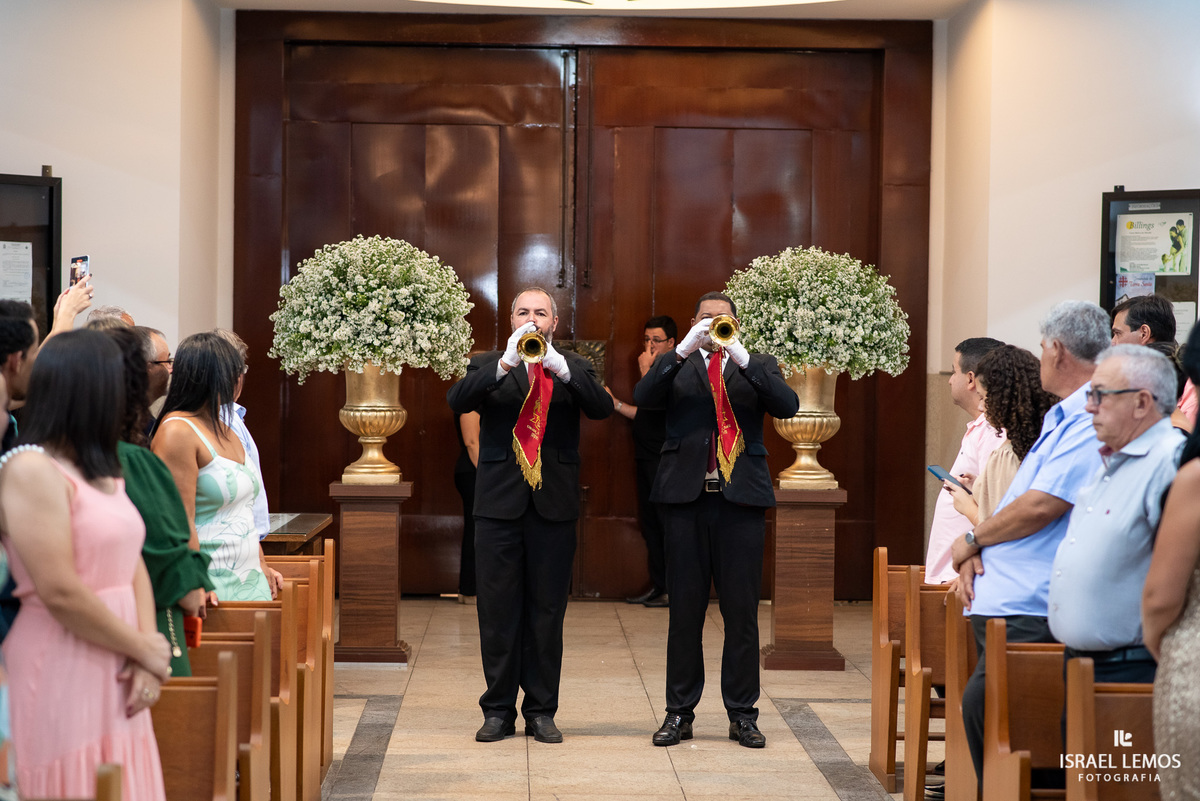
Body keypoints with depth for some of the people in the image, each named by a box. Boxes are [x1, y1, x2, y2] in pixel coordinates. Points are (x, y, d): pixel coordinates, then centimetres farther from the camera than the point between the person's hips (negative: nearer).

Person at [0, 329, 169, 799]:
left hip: (116, 677, 8)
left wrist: (148, 656, -4)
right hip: (63, 676, -8)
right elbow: (61, 593, -18)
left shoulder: (103, 472, 15)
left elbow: (132, 565, 10)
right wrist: (145, 650, -9)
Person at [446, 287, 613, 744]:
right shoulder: (488, 366, 9)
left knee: (546, 613, 4)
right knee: (497, 612, 3)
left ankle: (541, 711, 13)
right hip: (500, 501, 0)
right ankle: (498, 710, 12)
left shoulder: (574, 368, 10)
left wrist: (561, 368, -22)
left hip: (554, 504, 0)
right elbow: (457, 401, -10)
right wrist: (505, 364, -23)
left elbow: (602, 409, -8)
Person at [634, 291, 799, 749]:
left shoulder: (757, 367, 13)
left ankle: (742, 714, 9)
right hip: (686, 495, 0)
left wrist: (741, 356, -15)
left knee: (742, 612, 2)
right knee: (684, 611, 4)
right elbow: (643, 398, -7)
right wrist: (683, 351, -17)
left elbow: (787, 406, -6)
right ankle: (680, 712, 11)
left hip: (741, 498, 0)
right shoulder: (676, 367, 12)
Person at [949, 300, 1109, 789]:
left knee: (983, 710, -16)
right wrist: (976, 553, 5)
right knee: (977, 713, 9)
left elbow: (1040, 506, -20)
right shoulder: (1061, 418, 21)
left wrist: (972, 540, -4)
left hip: (1029, 615, -10)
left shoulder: (1093, 422, -13)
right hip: (998, 602, 10)